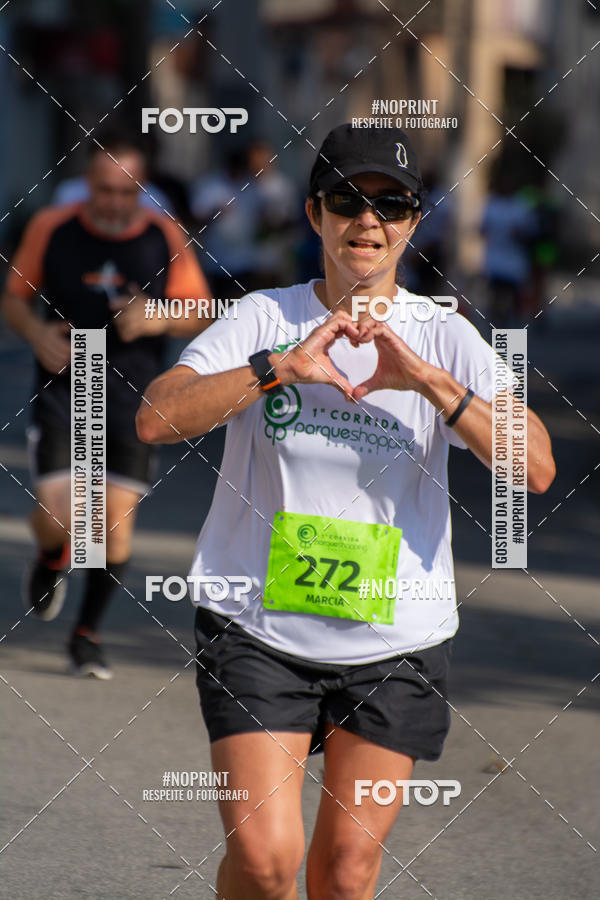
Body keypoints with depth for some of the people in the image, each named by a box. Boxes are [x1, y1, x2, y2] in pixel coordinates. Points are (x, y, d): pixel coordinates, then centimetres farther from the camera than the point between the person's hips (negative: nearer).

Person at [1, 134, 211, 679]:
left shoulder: (165, 239, -1)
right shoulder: (51, 229, -1)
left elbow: (200, 316, 5)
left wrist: (158, 320, -16)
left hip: (133, 399, 1)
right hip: (63, 389, -1)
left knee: (117, 519, -4)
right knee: (54, 515, -12)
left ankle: (88, 634, 14)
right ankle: (53, 563, 26)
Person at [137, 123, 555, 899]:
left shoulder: (446, 339, -1)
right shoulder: (263, 319, -3)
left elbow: (535, 469, -13)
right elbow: (156, 419, -17)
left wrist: (430, 382, -24)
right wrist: (282, 365, -27)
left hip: (397, 642, 1)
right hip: (257, 630, -1)